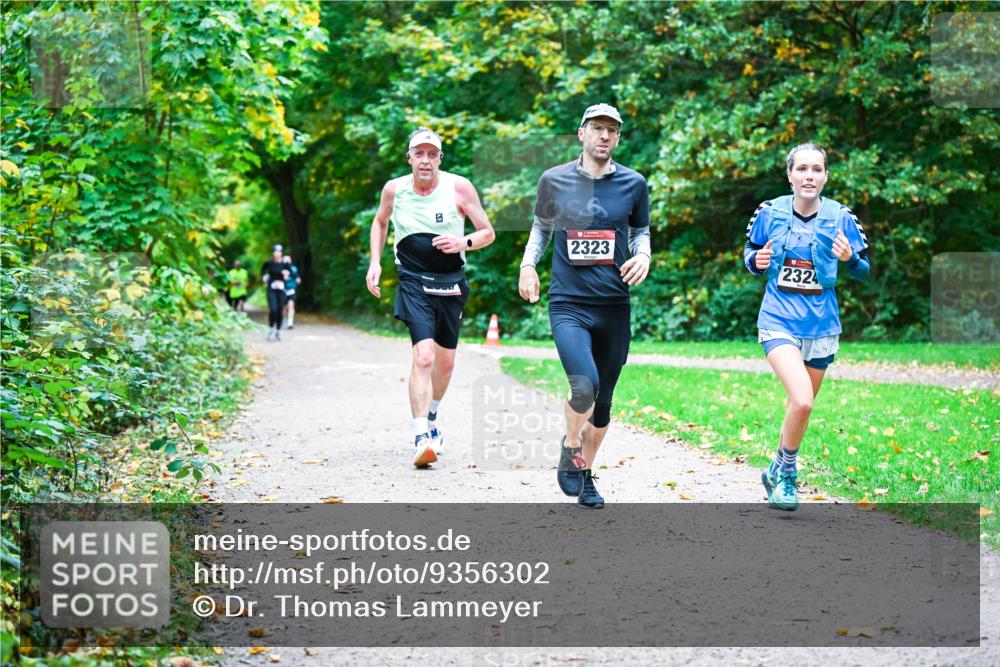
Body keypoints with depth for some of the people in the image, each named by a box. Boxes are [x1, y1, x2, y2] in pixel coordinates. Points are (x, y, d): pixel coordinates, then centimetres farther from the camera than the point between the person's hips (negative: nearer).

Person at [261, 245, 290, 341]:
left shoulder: (284, 264, -2)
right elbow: (263, 270, 20)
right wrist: (264, 277, 7)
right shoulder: (269, 263, -2)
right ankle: (271, 329, 0)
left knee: (279, 311, 3)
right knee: (273, 310, -17)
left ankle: (278, 332, 16)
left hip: (281, 289, 1)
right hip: (271, 289, -1)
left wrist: (286, 274, -14)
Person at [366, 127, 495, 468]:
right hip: (413, 282, -2)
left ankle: (430, 417, 41)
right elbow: (380, 222, 18)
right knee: (423, 356, -20)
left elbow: (488, 233, -1)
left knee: (445, 361, 13)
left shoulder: (459, 187, -7)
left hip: (451, 283, 2)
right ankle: (421, 438, -21)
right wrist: (375, 262, 7)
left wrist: (463, 242, -21)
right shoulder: (394, 189, -3)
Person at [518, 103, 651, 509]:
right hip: (568, 302, -2)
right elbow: (541, 226, 18)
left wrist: (642, 255, -2)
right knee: (584, 385, -24)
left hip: (614, 306, 2)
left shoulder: (633, 184, 5)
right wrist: (528, 264, 3)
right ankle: (570, 446, 5)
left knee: (603, 400, 8)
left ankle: (585, 474, 28)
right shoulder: (554, 180, 2)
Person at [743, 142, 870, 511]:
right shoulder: (770, 213, -4)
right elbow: (750, 252, 11)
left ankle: (778, 472, 39)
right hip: (779, 322, -2)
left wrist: (849, 258, -19)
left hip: (821, 326, 3)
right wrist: (756, 261, -12)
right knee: (802, 401, -22)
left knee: (800, 406, 14)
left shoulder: (840, 218, -4)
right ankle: (786, 473, 1)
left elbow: (864, 271, 3)